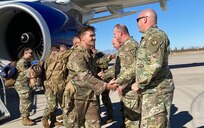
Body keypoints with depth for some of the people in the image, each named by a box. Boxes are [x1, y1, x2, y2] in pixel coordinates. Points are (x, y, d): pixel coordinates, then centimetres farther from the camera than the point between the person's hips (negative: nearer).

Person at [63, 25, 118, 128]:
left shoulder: (90, 53, 13)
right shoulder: (77, 55, -17)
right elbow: (85, 77, -28)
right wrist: (105, 86, -32)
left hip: (91, 97, 8)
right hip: (77, 97, -8)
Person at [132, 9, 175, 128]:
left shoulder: (154, 35, -14)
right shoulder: (150, 36, 19)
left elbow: (154, 65, -23)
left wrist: (139, 84, -15)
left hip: (156, 91, -10)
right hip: (154, 90, 10)